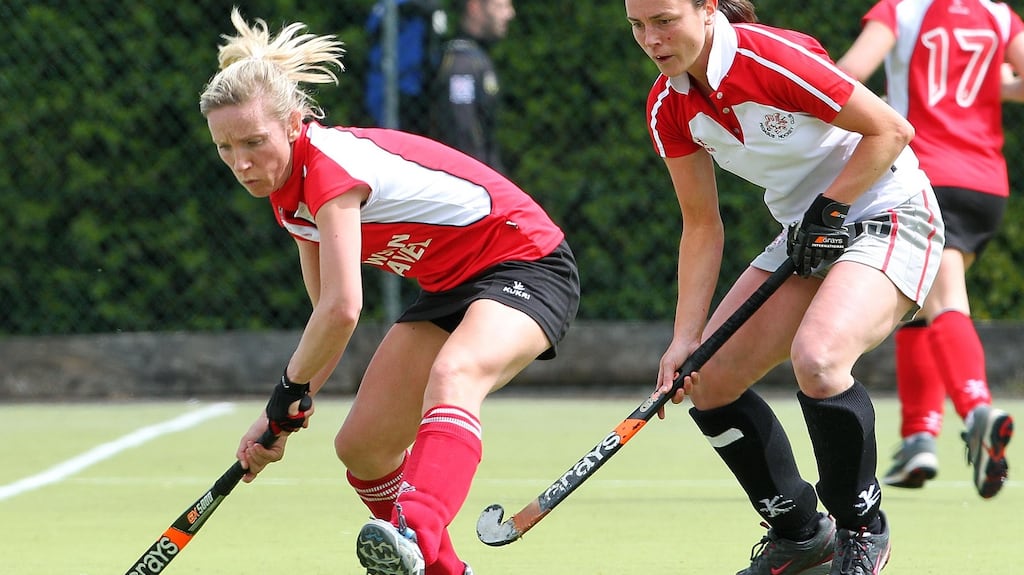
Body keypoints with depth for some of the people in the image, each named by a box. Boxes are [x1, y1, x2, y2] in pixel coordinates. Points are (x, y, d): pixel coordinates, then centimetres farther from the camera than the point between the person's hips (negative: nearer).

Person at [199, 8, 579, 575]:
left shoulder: (331, 164, -26)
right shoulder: (288, 193, 3)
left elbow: (343, 310, -34)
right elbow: (329, 315, 11)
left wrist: (290, 386, -17)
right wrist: (280, 418, 3)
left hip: (527, 266, -10)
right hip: (448, 288, 10)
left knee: (452, 376, -39)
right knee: (362, 445, 4)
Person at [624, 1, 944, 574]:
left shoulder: (775, 59, -25)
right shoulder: (668, 107, -3)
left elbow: (892, 129, -18)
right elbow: (703, 226, 5)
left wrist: (827, 209, -19)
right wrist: (685, 339, -1)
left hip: (888, 216, -8)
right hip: (807, 238, 8)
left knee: (816, 358, -32)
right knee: (709, 381, 1)